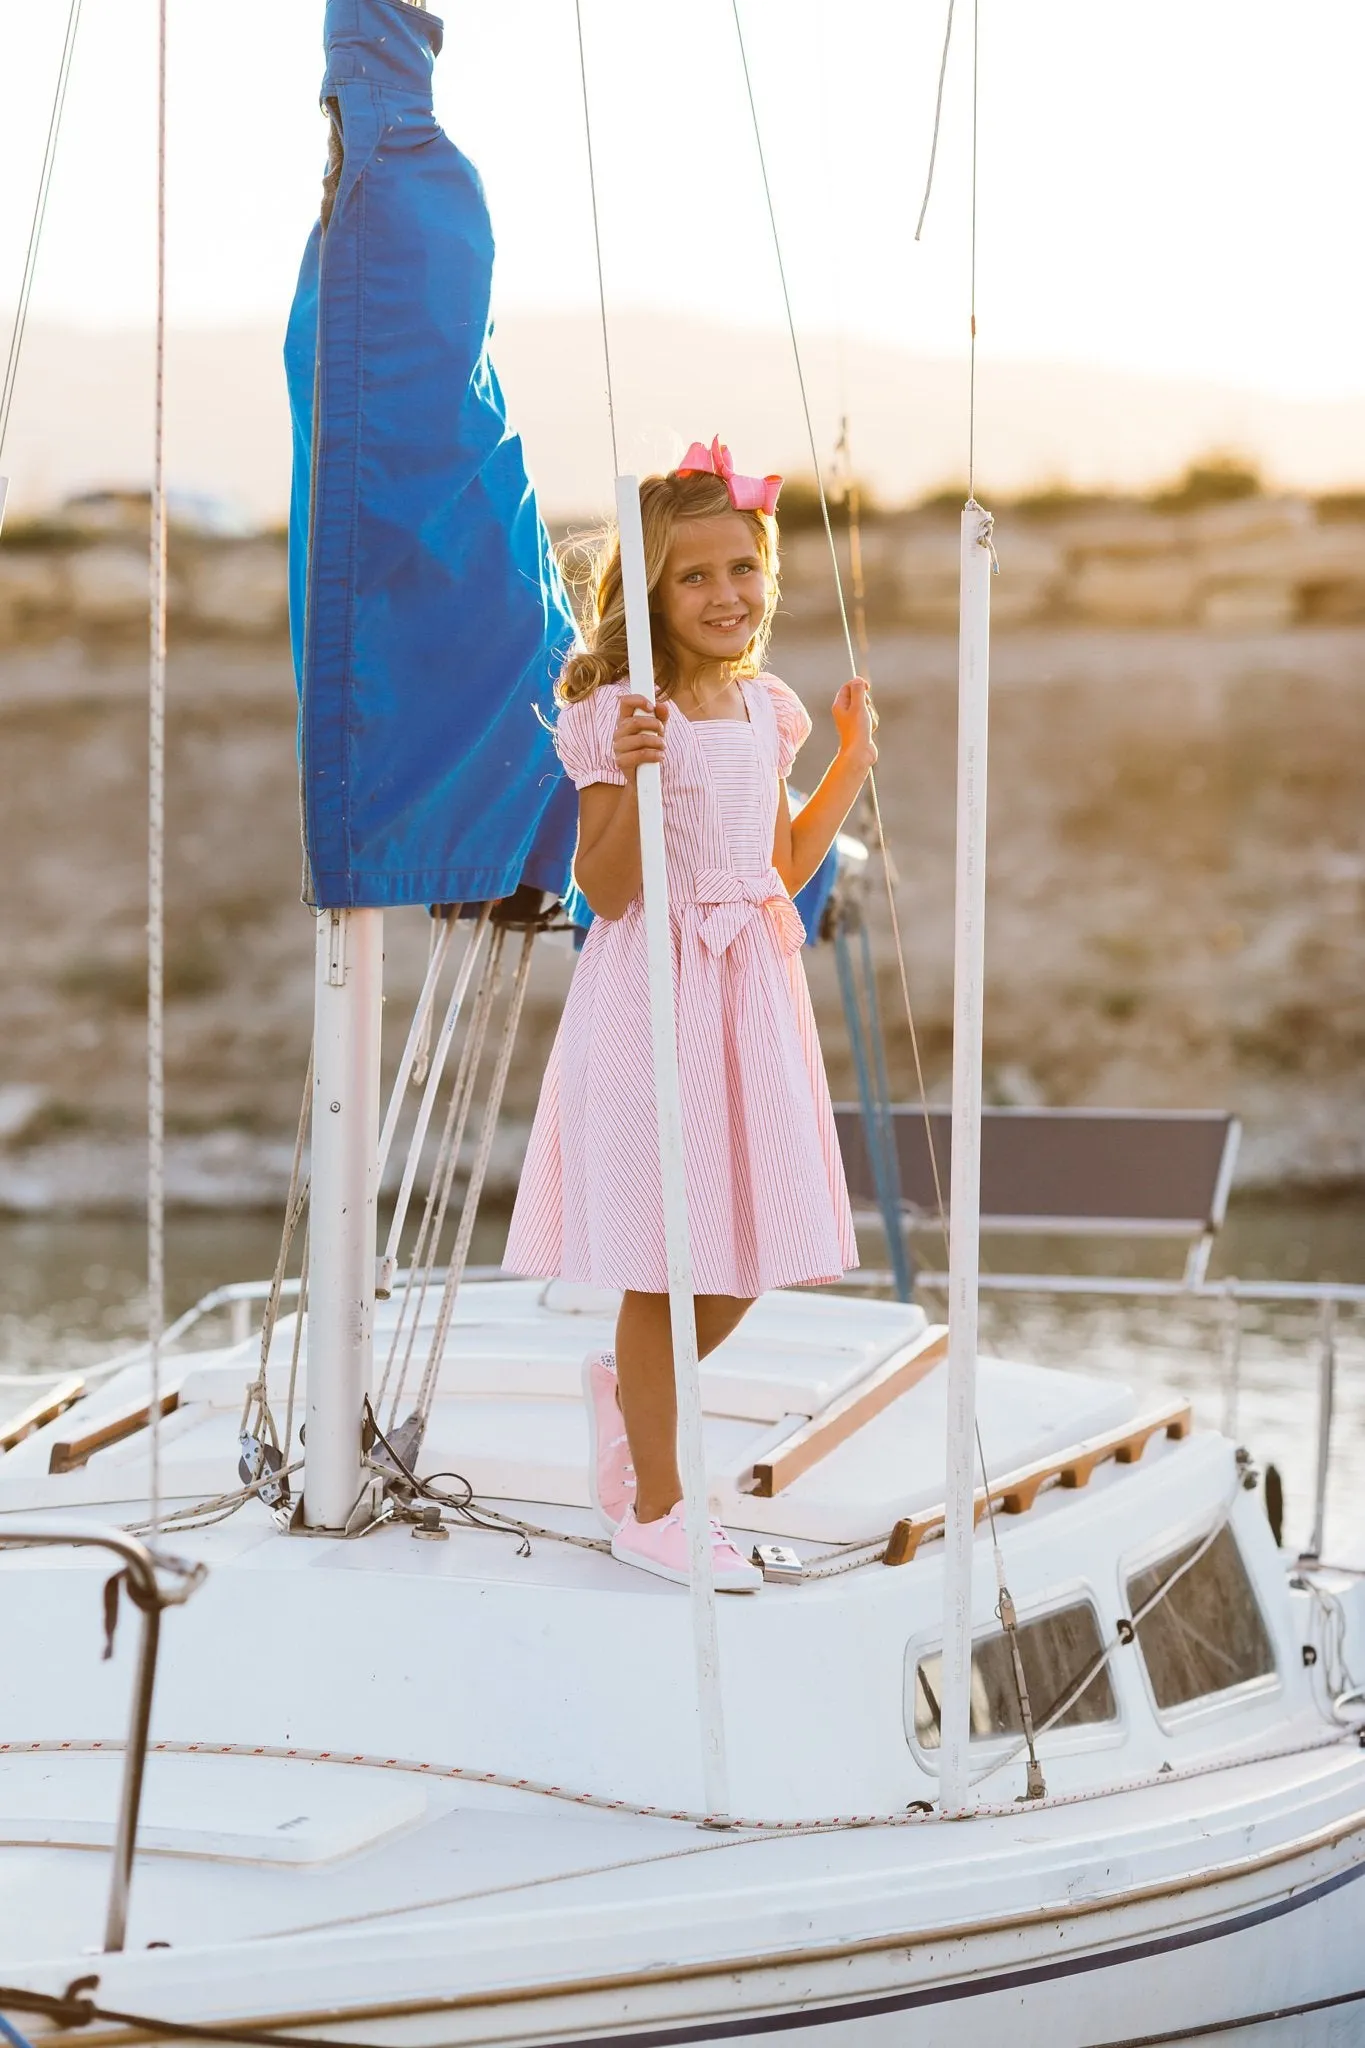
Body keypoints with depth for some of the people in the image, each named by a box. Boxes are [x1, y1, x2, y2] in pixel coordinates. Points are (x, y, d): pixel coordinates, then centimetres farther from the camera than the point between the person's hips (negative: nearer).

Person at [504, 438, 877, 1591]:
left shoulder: (765, 711, 9)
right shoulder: (620, 719, -11)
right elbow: (607, 891, -15)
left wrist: (853, 764, 11)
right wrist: (633, 776, -28)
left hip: (750, 988, 7)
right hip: (651, 995, -6)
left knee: (743, 1258, 12)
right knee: (661, 1265, 0)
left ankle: (626, 1385, 39)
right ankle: (654, 1508, 12)